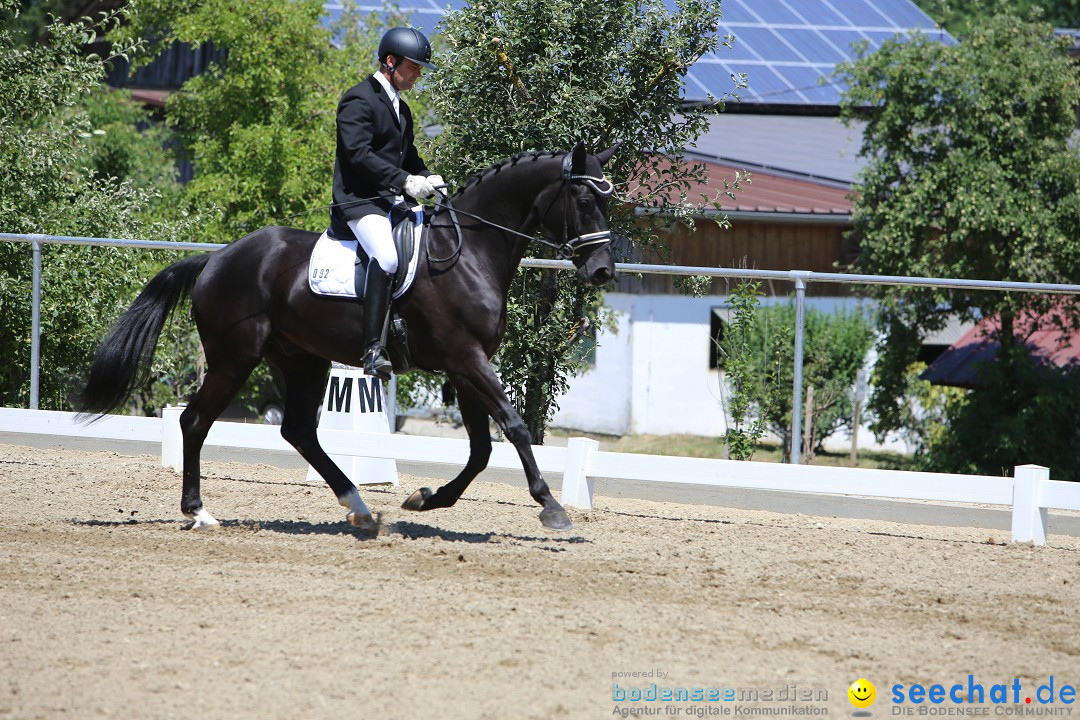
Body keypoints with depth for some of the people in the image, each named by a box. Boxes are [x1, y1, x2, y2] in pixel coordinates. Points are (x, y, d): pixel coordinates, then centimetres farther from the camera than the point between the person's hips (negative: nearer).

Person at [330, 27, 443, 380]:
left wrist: (428, 179, 5)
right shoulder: (359, 100, -7)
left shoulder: (401, 109, 22)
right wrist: (405, 181, -24)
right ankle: (373, 349, -38)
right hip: (359, 201, -10)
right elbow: (358, 153, -19)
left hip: (393, 202, 10)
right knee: (386, 257, -33)